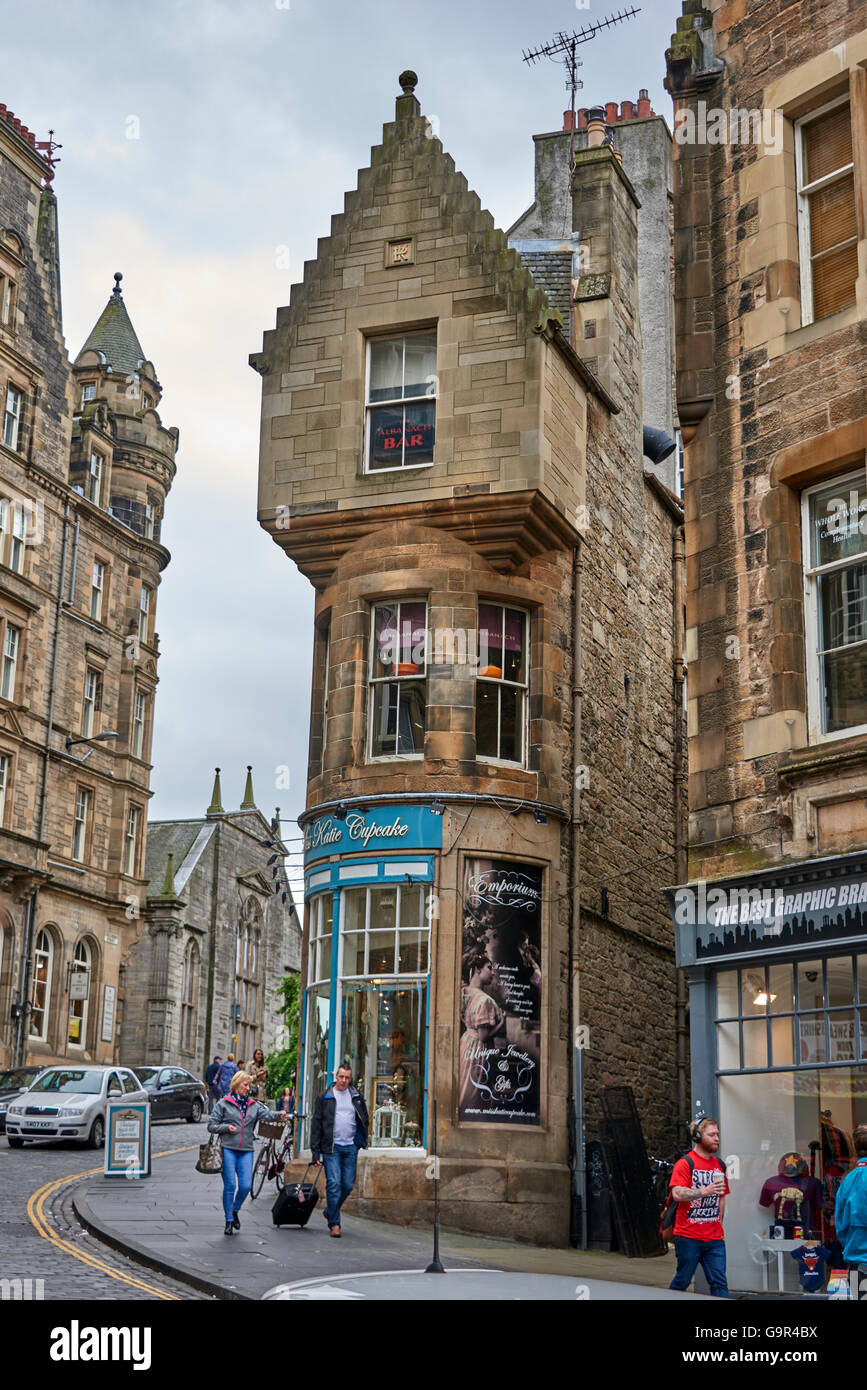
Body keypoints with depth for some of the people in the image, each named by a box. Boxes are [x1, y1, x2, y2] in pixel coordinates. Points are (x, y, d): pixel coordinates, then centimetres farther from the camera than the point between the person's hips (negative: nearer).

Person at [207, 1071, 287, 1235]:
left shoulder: (254, 1105, 12)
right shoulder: (223, 1103, 4)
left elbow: (266, 1114, -7)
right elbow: (211, 1126, 5)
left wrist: (278, 1115, -27)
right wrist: (226, 1127, -11)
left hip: (246, 1151, 3)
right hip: (228, 1149, -3)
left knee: (245, 1186, -6)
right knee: (230, 1185, -5)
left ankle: (235, 1211, 22)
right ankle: (229, 1220, 8)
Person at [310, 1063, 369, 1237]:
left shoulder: (357, 1096, 10)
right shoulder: (324, 1097, 2)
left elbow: (365, 1119, 20)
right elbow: (316, 1124, 1)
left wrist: (361, 1140, 8)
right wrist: (315, 1151, -4)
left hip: (351, 1147, 3)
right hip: (331, 1147, -3)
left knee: (348, 1185, 4)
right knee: (334, 1184, -10)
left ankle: (330, 1212, 26)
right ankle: (334, 1223, -1)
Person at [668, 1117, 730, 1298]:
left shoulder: (719, 1165, 14)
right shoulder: (684, 1164, -7)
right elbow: (677, 1194, -20)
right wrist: (703, 1191, -31)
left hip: (714, 1238, 5)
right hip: (688, 1236, -5)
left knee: (719, 1283, -1)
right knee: (682, 1281, 4)